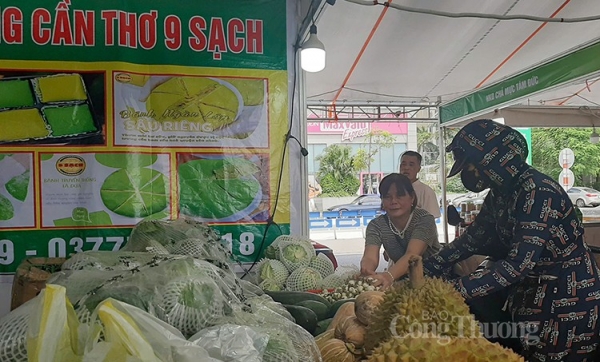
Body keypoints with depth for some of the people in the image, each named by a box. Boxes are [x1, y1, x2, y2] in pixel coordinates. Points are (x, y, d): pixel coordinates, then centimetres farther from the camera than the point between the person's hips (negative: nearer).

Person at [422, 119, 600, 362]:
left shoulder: (537, 192, -27)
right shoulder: (501, 192, 0)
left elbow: (518, 264, -32)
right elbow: (473, 237, 8)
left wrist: (455, 291, -32)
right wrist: (428, 268, 0)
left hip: (568, 297, -8)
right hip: (532, 292, 8)